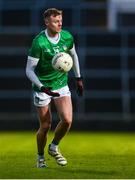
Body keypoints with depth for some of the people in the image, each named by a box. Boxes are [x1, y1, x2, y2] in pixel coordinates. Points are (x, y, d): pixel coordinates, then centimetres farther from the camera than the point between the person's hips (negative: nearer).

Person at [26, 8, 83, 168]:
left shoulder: (67, 37, -6)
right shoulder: (39, 42, -21)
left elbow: (73, 55, 16)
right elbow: (29, 70, -18)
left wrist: (78, 78, 18)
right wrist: (42, 87, -29)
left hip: (61, 85, 4)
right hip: (42, 87, -4)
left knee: (67, 120, -13)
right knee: (45, 126, 1)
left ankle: (54, 148, 15)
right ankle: (40, 157, 27)